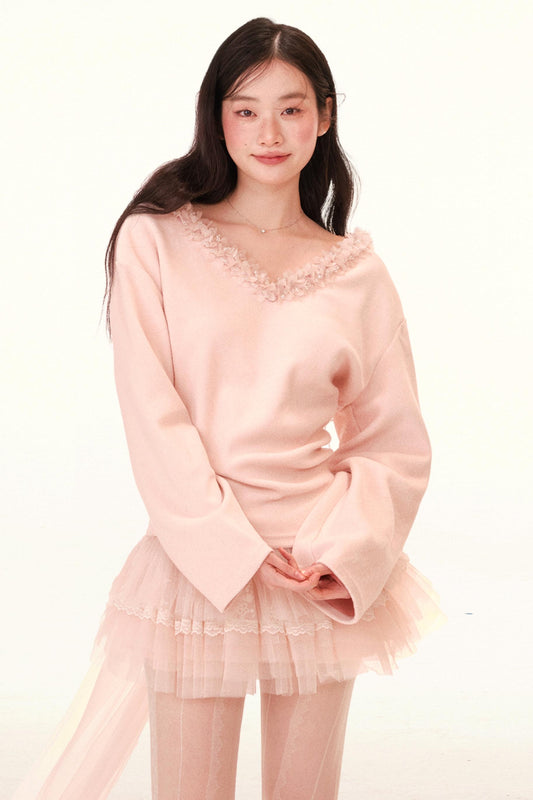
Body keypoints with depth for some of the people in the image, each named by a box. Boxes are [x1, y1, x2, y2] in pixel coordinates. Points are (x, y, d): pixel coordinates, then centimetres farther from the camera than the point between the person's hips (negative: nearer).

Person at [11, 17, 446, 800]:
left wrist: (348, 553, -10)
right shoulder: (155, 241, -3)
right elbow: (153, 419, -8)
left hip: (323, 578, 2)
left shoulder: (357, 271, 4)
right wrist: (237, 551, -14)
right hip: (198, 564, -2)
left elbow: (395, 442, 5)